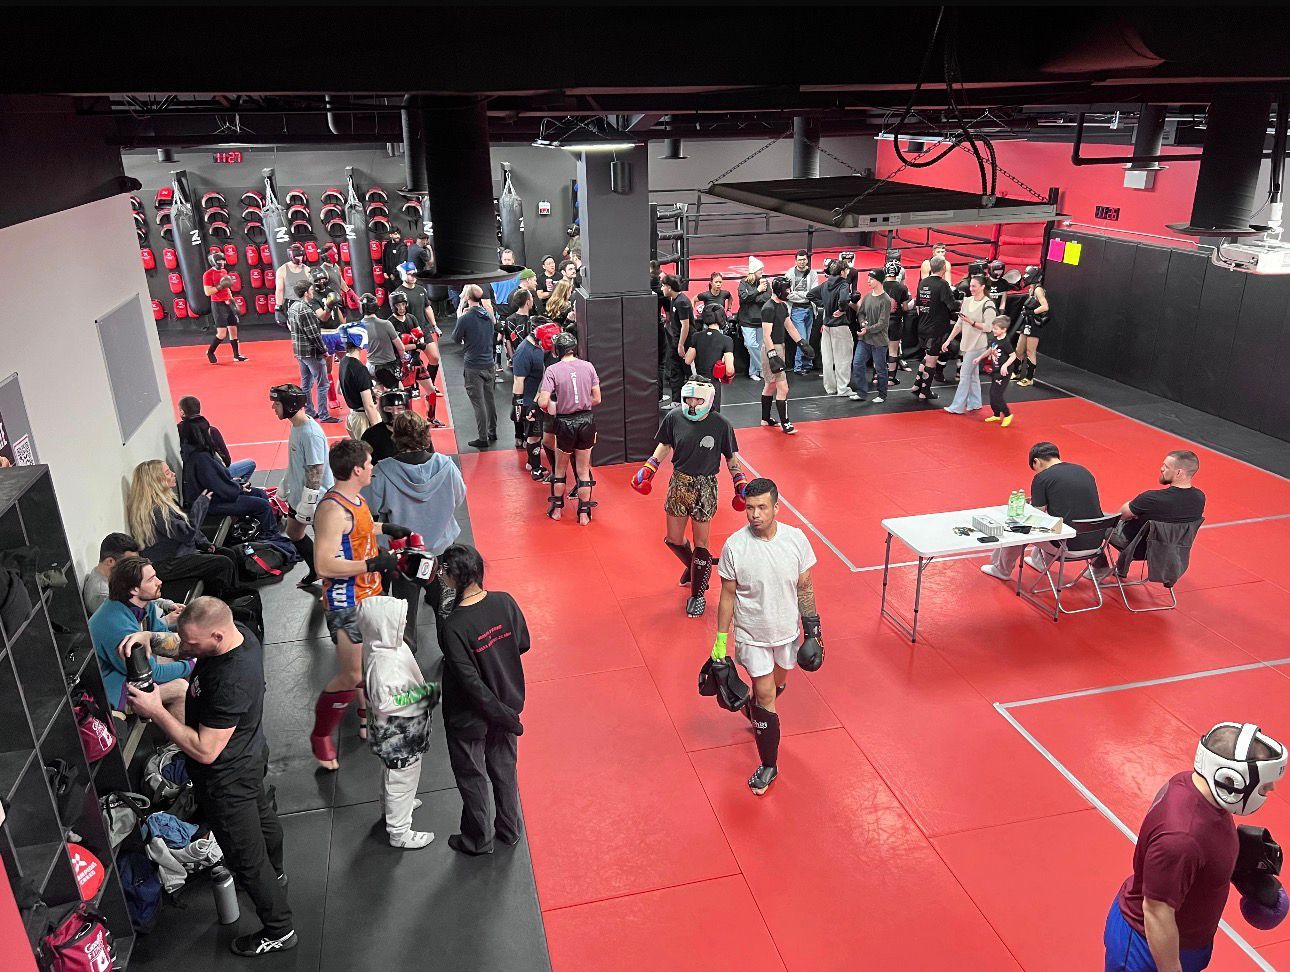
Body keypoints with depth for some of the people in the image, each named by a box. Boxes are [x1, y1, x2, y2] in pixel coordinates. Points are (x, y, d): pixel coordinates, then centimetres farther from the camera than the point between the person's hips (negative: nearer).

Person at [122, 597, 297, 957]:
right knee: (261, 815, 33)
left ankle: (279, 931, 31)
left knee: (246, 857, 11)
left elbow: (205, 751, -34)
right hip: (249, 755, 9)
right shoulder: (237, 632, -16)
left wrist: (156, 711, -30)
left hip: (228, 779, -9)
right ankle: (273, 874, 61)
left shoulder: (231, 682, -42)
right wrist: (150, 639, -17)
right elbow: (177, 648, 3)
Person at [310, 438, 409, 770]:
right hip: (346, 604, -10)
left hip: (369, 594, 10)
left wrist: (385, 528, 19)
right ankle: (320, 736, 17)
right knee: (351, 677, -4)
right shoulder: (332, 510, -27)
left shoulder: (355, 498, 5)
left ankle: (368, 718, 43)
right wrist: (373, 564, -30)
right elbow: (324, 566, -31)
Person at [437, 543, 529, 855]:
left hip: (470, 718, -5)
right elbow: (523, 643, -1)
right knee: (504, 770, 25)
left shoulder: (453, 627, -31)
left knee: (472, 778, 20)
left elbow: (470, 682, -26)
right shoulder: (505, 602, -16)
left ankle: (479, 839, 40)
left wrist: (502, 714, -15)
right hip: (506, 702, 5)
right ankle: (509, 830, 45)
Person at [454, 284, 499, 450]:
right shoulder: (488, 316, 3)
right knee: (489, 399, 17)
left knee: (478, 402, -1)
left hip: (473, 366, -6)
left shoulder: (465, 319, -16)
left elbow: (456, 338, -3)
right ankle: (492, 432, 28)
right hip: (489, 363, 6)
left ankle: (483, 439, 3)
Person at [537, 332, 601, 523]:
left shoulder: (553, 370, -12)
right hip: (587, 420, 2)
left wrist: (552, 407, 4)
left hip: (565, 423, -2)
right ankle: (584, 513, 19)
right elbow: (596, 399, 1)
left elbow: (543, 402, -17)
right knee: (583, 470, 13)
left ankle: (556, 509, 31)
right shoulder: (588, 366, -3)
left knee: (560, 469, 19)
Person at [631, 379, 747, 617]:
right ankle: (695, 568, 46)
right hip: (679, 483, 3)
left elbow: (731, 457, -1)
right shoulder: (674, 418, -8)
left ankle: (697, 593, 23)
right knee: (673, 539, 15)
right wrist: (648, 470, 2)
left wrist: (741, 484, -5)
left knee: (701, 543, 5)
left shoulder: (721, 424, -14)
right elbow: (664, 446, 8)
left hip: (705, 487, -3)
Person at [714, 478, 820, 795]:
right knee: (765, 694, 0)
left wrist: (812, 627, 3)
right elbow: (727, 596, -9)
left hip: (787, 630, 3)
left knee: (777, 684, 23)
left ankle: (754, 707, 57)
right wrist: (720, 641, -6)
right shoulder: (734, 546, -19)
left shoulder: (796, 539, -14)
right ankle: (768, 766, 15)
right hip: (752, 635, -3)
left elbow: (805, 587, -1)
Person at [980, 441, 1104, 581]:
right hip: (1095, 542, 7)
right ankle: (1041, 561, 49)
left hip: (1068, 545, -6)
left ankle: (1002, 570, 33)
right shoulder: (1084, 471, 10)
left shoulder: (1042, 478, -8)